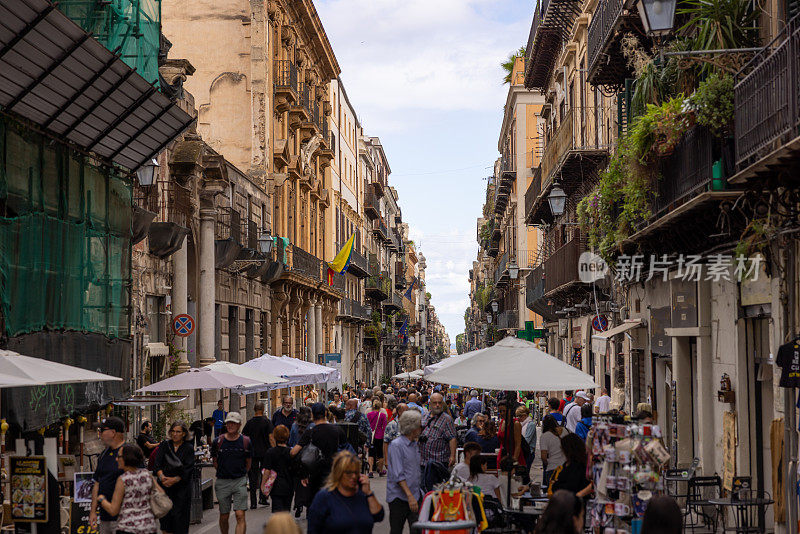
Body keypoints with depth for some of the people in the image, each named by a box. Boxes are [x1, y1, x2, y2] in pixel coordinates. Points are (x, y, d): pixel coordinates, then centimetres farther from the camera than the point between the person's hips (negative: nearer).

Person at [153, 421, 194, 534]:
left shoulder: (189, 448, 3)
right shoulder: (165, 445, 8)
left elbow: (188, 469, -5)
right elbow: (157, 463, -1)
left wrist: (174, 480, -17)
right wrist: (161, 476, -19)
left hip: (181, 487, -2)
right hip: (164, 486, 2)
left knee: (179, 515, -6)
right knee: (165, 515, -1)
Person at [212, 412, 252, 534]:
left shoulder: (245, 442, -2)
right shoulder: (218, 441, -1)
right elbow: (215, 461, 12)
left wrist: (240, 474, 10)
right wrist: (223, 473, 12)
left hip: (240, 481, -1)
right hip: (222, 482, 1)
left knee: (240, 515, -11)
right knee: (224, 516, 9)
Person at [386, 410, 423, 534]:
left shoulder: (416, 445, 13)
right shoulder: (396, 445, -11)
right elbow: (398, 475, -18)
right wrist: (410, 496, -24)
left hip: (415, 495, 6)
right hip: (399, 496, -6)